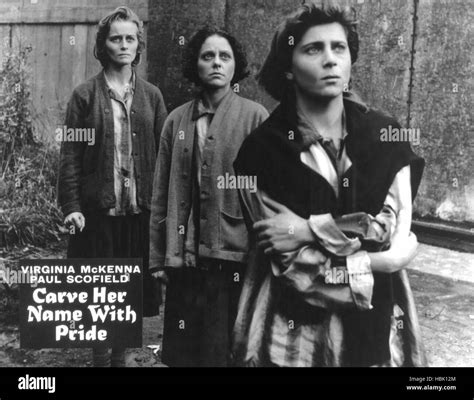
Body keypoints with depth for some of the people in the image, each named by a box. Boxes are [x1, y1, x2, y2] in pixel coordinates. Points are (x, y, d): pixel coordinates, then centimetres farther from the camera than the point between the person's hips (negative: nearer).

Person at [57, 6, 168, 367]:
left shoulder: (151, 96, 8)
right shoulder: (85, 95, 1)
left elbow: (163, 153, 5)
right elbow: (70, 154, -2)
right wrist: (71, 206, -9)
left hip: (141, 209, 2)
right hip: (98, 210, -2)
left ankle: (120, 357, 26)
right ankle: (101, 358, 21)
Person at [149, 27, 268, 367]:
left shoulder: (255, 116, -1)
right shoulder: (177, 121, 8)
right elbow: (161, 195, 9)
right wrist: (158, 257, 6)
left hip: (236, 256, -2)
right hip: (185, 259, 3)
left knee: (232, 350, 5)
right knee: (182, 351, 10)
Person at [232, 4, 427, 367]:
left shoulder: (385, 135, -4)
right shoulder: (262, 149, -11)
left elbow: (396, 235, -11)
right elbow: (293, 267, -15)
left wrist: (308, 229, -17)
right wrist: (375, 261, -15)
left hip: (377, 325, 3)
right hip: (294, 330, -2)